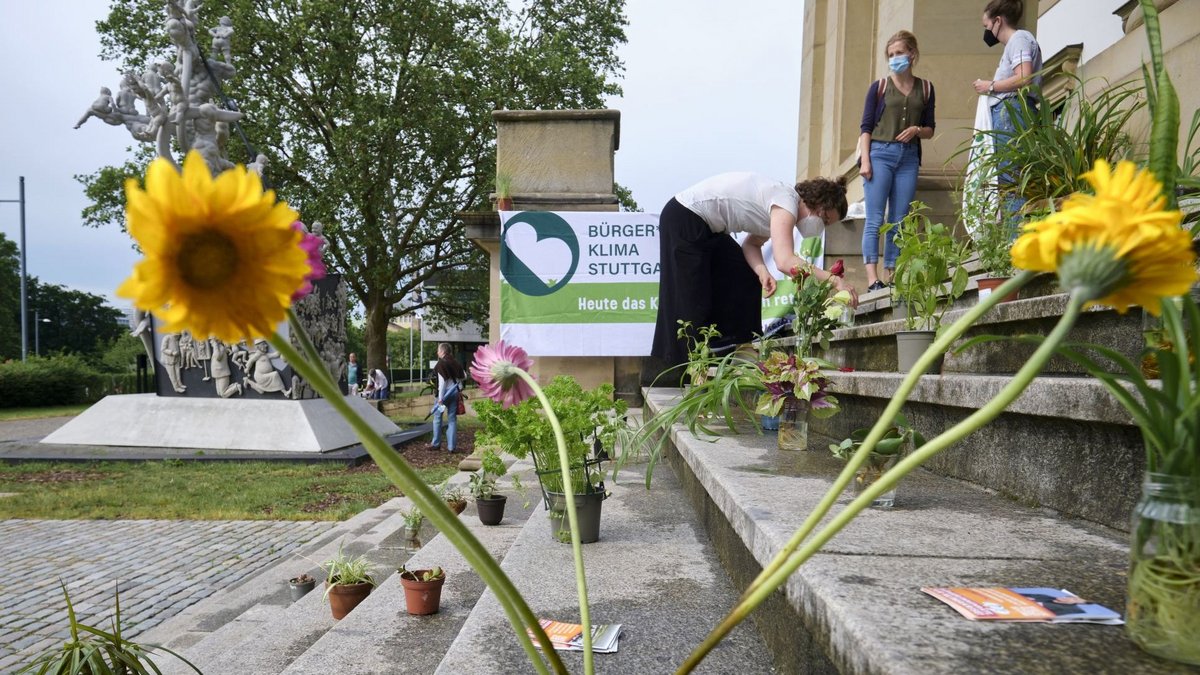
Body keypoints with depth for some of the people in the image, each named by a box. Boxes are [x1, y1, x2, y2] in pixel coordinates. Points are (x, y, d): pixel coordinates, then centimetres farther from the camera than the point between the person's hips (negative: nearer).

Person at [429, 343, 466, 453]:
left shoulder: (441, 363, -10)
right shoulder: (454, 363, 7)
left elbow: (442, 381, -15)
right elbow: (464, 376, 11)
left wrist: (440, 397, -15)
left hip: (445, 392, -5)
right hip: (455, 391, 5)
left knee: (437, 416, 9)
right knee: (452, 418, 7)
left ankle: (436, 443, 14)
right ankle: (451, 446, 6)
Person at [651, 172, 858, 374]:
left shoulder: (783, 201, 8)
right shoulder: (787, 201, -22)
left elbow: (751, 244, 7)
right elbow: (785, 261, -35)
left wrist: (762, 272, -13)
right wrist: (834, 279, -32)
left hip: (706, 228, 10)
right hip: (684, 219, -10)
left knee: (746, 280, 9)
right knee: (691, 302, -7)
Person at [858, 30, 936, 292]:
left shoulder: (925, 88, 14)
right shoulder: (879, 87, 6)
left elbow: (930, 129, 17)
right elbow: (866, 126, 2)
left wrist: (917, 130, -5)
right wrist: (865, 160, -9)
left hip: (909, 157, 3)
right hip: (880, 154, -3)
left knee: (899, 220, 0)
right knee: (875, 219, -10)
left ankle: (892, 276, 3)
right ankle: (872, 278, -14)